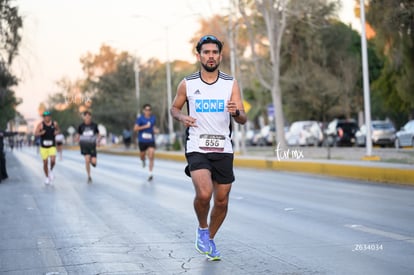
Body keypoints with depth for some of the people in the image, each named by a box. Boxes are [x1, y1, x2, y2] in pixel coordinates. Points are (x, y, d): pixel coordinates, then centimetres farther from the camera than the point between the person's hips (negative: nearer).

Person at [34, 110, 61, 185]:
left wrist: (57, 132, -5)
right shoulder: (41, 124, -6)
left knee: (53, 160, -18)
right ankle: (47, 177, 22)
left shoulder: (54, 124, 1)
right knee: (45, 163, 4)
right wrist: (41, 133, -33)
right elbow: (36, 133, -13)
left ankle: (51, 170, 15)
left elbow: (58, 130, 18)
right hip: (43, 147, 0)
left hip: (52, 146, 0)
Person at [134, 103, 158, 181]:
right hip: (142, 141, -2)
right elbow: (135, 128, -14)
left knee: (151, 157, -12)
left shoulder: (153, 118, 7)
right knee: (142, 156, 14)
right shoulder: (140, 118, -7)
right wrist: (145, 126, -22)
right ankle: (143, 160, 52)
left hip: (151, 141, 2)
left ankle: (150, 173, -11)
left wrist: (155, 130, 4)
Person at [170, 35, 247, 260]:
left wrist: (236, 112, -24)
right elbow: (174, 108, 15)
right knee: (204, 194, -24)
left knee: (222, 201, 7)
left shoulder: (231, 84, 2)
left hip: (223, 150, 2)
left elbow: (243, 120, -1)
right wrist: (182, 117, -8)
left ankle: (210, 239, 32)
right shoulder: (187, 84, 0)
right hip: (197, 149, -2)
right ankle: (202, 228, 6)